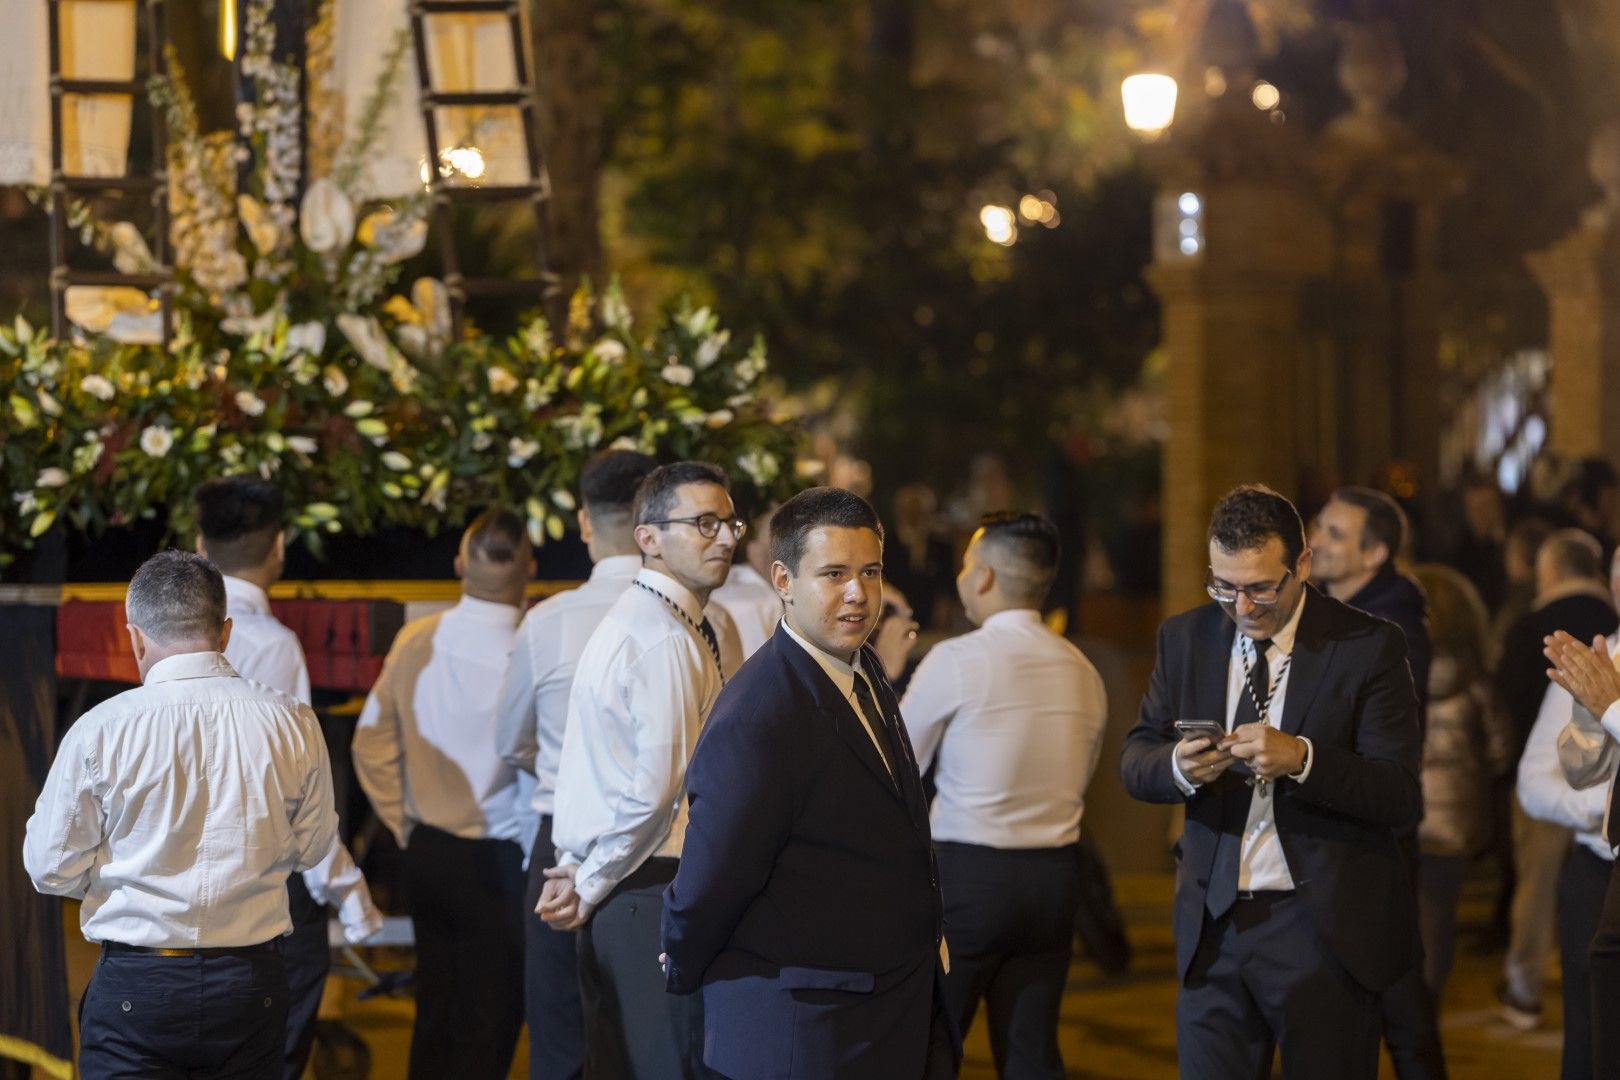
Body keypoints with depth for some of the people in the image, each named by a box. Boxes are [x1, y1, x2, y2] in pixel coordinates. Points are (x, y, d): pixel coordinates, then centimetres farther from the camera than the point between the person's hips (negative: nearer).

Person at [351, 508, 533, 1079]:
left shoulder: (416, 640, -4)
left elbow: (372, 740, 3)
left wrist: (403, 822, 14)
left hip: (428, 851, 5)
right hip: (498, 861, -5)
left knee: (434, 1012, 18)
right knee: (486, 1028, 5)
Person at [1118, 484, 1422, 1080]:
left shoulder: (1368, 646, -8)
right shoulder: (1184, 639, 6)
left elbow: (1402, 798, -12)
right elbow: (1135, 760, 7)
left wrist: (1300, 759, -28)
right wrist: (1178, 766, -17)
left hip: (1327, 926, -3)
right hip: (1213, 924, 3)